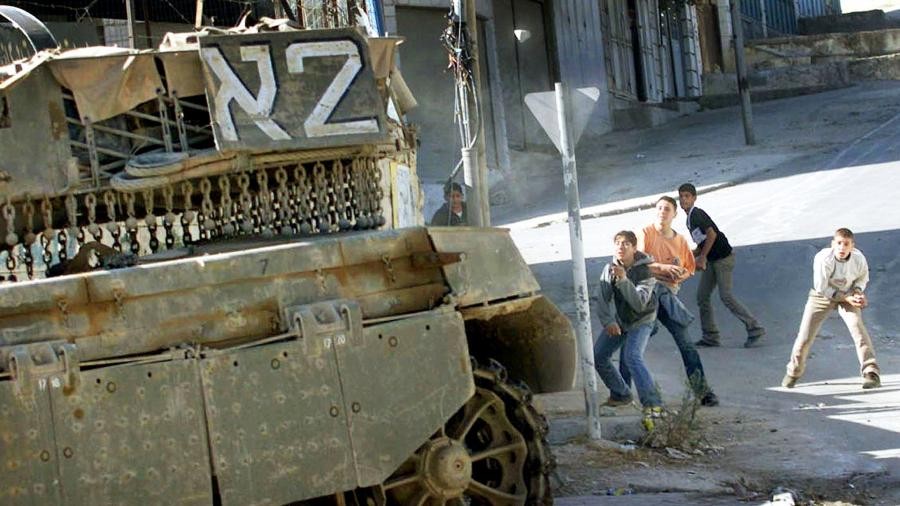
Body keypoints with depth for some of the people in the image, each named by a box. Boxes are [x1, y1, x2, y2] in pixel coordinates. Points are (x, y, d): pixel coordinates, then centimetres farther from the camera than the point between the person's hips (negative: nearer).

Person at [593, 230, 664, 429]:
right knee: (598, 356, 5)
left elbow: (639, 304, -32)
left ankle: (653, 405, -32)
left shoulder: (645, 270, -22)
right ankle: (621, 394, 26)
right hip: (617, 320, 6)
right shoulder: (610, 268, -8)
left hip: (641, 321, -6)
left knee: (633, 357, -28)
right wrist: (608, 321, -26)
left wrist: (624, 279, -41)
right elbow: (603, 297, -10)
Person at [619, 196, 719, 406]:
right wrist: (662, 267, -24)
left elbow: (689, 268, 16)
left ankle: (702, 390, 4)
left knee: (685, 342, -1)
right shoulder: (646, 233, -2)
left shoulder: (680, 240, 9)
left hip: (668, 293, 3)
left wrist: (679, 276, -6)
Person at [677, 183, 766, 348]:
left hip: (723, 258, -10)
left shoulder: (697, 214, -14)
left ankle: (755, 330, -7)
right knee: (702, 296, 6)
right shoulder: (690, 218, 15)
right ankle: (711, 336, 10)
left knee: (726, 296, -14)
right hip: (712, 260, 10)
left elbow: (711, 234, -24)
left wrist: (702, 258, -18)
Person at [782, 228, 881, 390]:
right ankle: (793, 373, 20)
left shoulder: (858, 258, -20)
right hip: (822, 296, -1)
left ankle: (871, 373, -14)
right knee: (805, 335, -3)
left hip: (848, 295, 1)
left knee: (858, 328, -20)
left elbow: (863, 277, 2)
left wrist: (857, 292, -17)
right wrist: (846, 299, -27)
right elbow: (821, 288, -24)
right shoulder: (823, 259, -30)